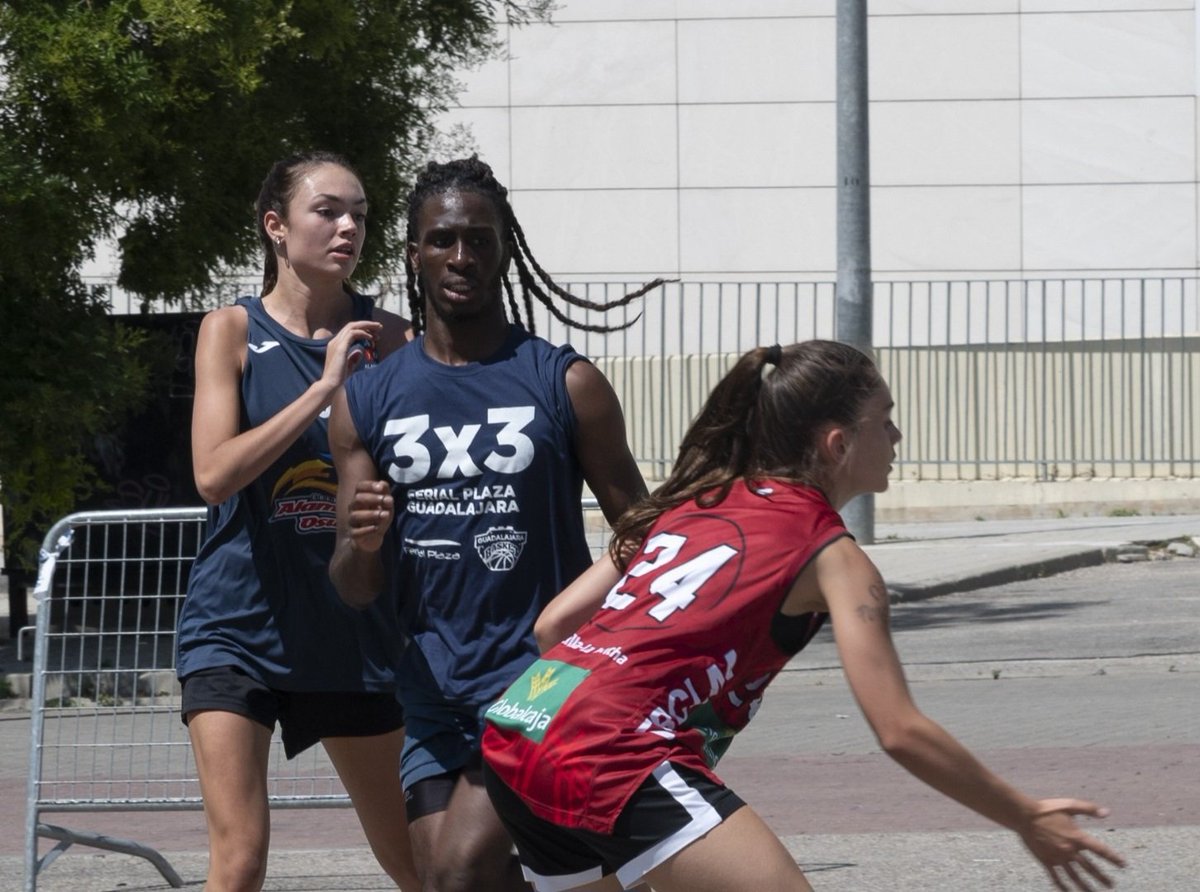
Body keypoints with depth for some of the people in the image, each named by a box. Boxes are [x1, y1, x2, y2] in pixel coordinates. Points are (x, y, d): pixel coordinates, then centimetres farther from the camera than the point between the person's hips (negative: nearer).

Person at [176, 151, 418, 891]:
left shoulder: (387, 336, 2)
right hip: (240, 625, -3)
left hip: (352, 627, 3)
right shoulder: (233, 331, -2)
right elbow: (214, 473, -16)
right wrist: (325, 386, -20)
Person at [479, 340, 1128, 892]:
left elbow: (553, 623, 19)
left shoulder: (693, 503, 22)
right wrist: (1027, 820, 6)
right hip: (617, 753, -8)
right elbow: (900, 732, -3)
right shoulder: (831, 556, 3)